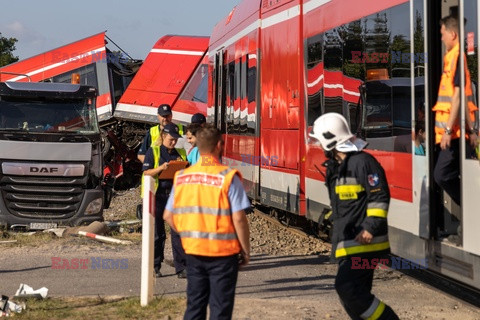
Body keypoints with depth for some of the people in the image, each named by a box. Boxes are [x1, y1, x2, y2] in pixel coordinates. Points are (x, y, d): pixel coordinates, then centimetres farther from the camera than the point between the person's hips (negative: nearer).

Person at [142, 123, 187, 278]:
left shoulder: (181, 153, 13)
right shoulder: (153, 152, 4)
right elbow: (146, 172, -4)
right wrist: (161, 168, -20)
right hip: (158, 194, -2)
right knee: (158, 232, 3)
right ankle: (155, 266, 11)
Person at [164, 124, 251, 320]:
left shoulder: (182, 177, 3)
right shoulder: (228, 177, -12)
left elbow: (168, 216, 7)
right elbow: (239, 219, -15)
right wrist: (246, 251, -4)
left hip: (193, 252, 4)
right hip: (223, 252, -4)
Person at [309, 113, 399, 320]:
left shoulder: (362, 162, -12)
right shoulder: (335, 166, 17)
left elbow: (380, 197, -16)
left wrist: (371, 228, -23)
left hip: (363, 241, -10)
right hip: (347, 243, 10)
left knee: (346, 286, -18)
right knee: (353, 294, 8)